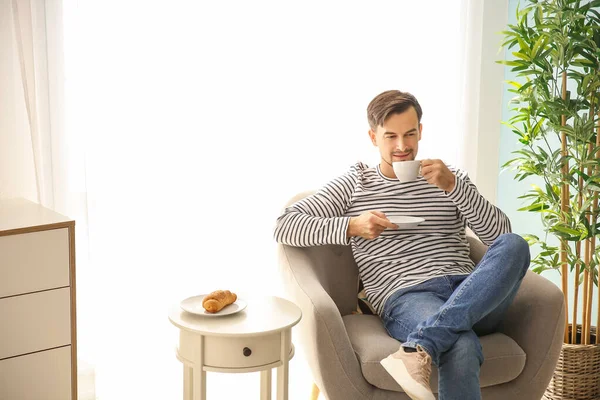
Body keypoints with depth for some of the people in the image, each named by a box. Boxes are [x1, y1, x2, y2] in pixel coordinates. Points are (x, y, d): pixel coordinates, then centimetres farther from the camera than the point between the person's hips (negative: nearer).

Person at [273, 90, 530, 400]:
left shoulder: (451, 179, 23)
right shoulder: (354, 185, 16)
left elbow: (499, 235, 8)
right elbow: (284, 227, 9)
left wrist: (453, 186, -6)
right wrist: (351, 226, -5)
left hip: (473, 297, 4)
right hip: (406, 297, -4)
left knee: (514, 245, -32)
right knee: (462, 348, -40)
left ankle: (419, 348, -41)